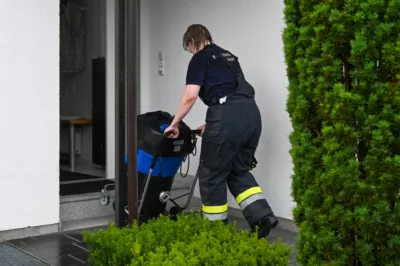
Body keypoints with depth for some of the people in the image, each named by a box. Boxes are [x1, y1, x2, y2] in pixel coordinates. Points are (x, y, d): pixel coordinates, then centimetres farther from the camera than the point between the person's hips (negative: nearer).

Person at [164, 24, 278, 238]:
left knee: (212, 174, 6)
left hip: (228, 116, -8)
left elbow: (190, 96, -4)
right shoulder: (228, 56, 28)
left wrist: (174, 123, 8)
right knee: (239, 171, 19)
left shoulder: (200, 58, 6)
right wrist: (212, 124, 34)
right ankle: (262, 216, 7)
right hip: (251, 112, 8)